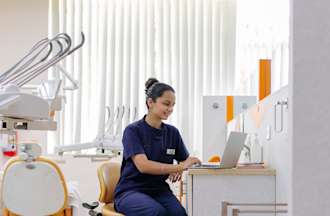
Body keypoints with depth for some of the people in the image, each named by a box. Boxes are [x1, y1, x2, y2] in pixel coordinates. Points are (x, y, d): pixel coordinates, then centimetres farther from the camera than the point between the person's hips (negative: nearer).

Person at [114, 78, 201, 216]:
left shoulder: (172, 132, 11)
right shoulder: (133, 131, -5)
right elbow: (143, 165, -19)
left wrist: (179, 170, -8)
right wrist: (180, 167, -27)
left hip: (159, 190, 4)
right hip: (130, 192, -4)